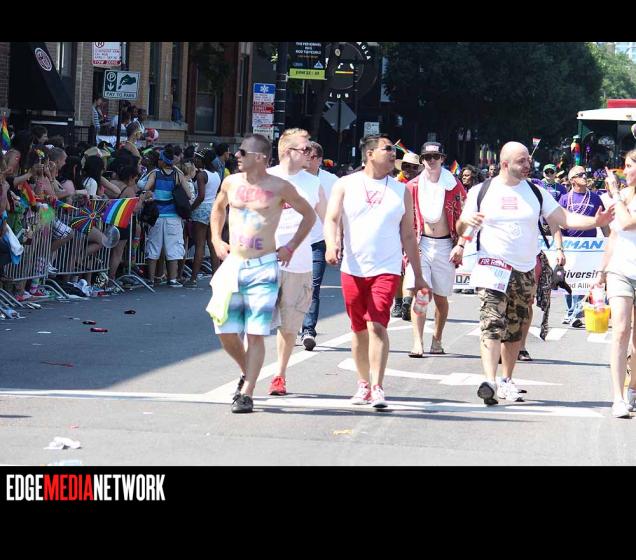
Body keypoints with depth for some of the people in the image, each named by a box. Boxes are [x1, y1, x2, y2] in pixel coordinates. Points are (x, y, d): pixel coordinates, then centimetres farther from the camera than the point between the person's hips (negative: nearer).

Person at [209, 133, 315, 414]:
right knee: (226, 332, 1)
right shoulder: (231, 183, 7)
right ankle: (247, 373, 27)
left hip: (263, 267, -4)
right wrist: (216, 239, 16)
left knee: (255, 334, -7)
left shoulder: (279, 187, -4)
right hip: (232, 265, 4)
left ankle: (246, 393, -3)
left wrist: (290, 247, 3)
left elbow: (309, 215, 9)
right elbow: (218, 207, 28)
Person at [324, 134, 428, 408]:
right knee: (359, 329, 9)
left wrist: (418, 275, 11)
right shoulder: (346, 185, 5)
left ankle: (377, 388, -18)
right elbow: (331, 219, -2)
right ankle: (363, 384, 23)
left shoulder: (401, 190, 9)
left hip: (386, 269, -1)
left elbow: (408, 235, 12)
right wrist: (332, 244, -24)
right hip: (352, 269, 1)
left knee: (377, 326, -15)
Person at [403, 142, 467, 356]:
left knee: (440, 297, 8)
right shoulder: (413, 186, 4)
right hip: (420, 244, 0)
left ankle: (437, 339, 25)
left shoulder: (453, 185, 1)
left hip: (445, 245, 0)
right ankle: (417, 343, -17)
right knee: (418, 292, -13)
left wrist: (460, 245, -6)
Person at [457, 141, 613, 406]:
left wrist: (595, 221, -11)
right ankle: (490, 381, -29)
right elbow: (461, 230, 5)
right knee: (492, 323, -19)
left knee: (515, 330, 8)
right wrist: (466, 222, -19)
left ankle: (507, 382, 20)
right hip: (492, 266, -4)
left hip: (525, 272, 4)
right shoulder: (480, 192, 2)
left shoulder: (536, 192, 8)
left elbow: (564, 218, 4)